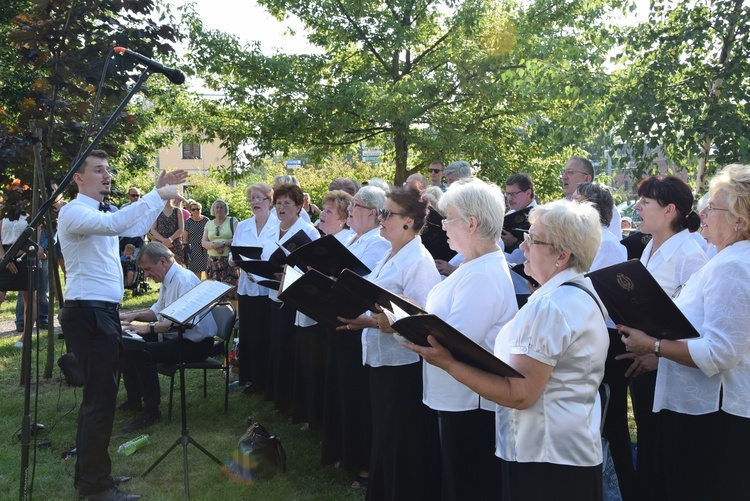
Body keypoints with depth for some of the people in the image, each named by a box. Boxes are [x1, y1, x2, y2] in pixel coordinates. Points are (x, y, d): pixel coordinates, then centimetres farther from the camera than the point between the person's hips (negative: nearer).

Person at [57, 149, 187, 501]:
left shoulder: (97, 214, 17)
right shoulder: (73, 212, -13)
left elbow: (137, 228, 24)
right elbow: (115, 224, -32)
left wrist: (159, 192, 15)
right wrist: (157, 195, -27)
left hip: (103, 313, 10)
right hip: (88, 313, -10)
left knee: (97, 394, 15)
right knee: (101, 397, -8)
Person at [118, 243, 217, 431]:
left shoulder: (184, 280, -20)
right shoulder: (167, 280, 11)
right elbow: (158, 311, 26)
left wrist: (148, 328, -33)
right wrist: (134, 316, 10)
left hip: (196, 343, -10)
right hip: (174, 337, 10)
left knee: (142, 352, -27)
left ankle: (151, 411, -14)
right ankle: (134, 400, 15)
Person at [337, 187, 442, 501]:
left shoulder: (419, 261, -16)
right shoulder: (389, 258, 13)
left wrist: (372, 323, -26)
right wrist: (361, 319, 5)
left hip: (405, 367, -9)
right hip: (382, 361, 9)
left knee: (403, 451, 3)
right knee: (383, 443, 19)